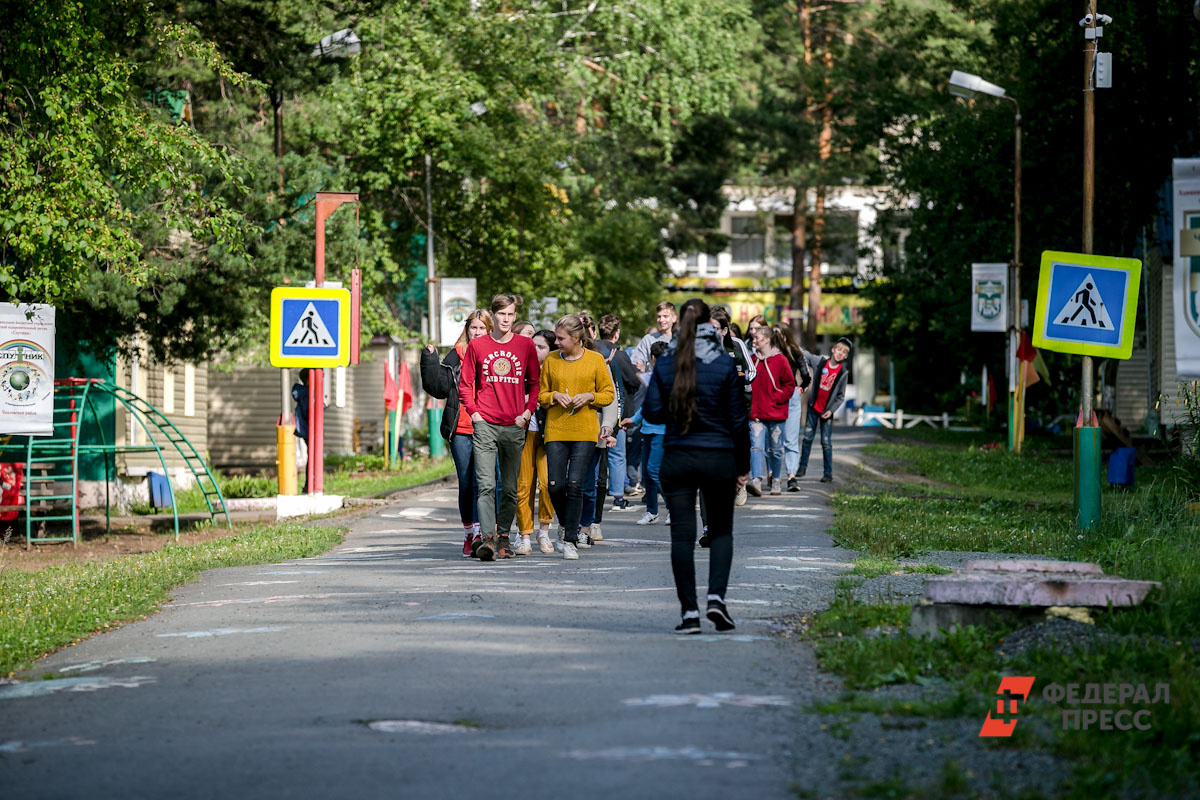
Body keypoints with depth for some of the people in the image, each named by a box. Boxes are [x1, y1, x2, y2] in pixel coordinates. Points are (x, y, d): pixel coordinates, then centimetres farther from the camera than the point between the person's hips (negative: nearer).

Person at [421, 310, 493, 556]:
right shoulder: (456, 356, 9)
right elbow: (438, 387, 3)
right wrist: (430, 359, -5)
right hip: (460, 430, 2)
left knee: (481, 482, -12)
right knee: (465, 484, 8)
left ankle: (479, 533, -15)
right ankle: (468, 533, 17)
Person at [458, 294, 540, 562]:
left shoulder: (525, 345, 6)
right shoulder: (477, 345, 4)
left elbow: (535, 382, 13)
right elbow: (465, 384, 9)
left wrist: (528, 412, 0)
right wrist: (474, 412, -2)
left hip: (515, 426, 2)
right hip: (485, 424, -2)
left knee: (510, 488, 8)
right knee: (486, 485, -13)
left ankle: (503, 536, 20)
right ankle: (488, 539, -19)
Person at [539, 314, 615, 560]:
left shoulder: (595, 360, 2)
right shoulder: (551, 360, 7)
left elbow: (609, 394, 7)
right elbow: (541, 395, 13)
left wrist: (589, 396, -11)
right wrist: (555, 395, -7)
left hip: (585, 431, -2)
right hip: (556, 430, 2)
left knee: (575, 484, -10)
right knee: (556, 485, -5)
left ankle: (570, 540, -1)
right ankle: (565, 524, 25)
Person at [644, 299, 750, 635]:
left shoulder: (665, 365, -2)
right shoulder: (724, 366, -6)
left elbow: (652, 411, -2)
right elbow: (738, 419, -3)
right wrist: (743, 466, 5)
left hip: (677, 458, 1)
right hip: (718, 457, -1)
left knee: (682, 535, 3)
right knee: (721, 531, 14)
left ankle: (690, 612, -1)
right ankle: (716, 597, -4)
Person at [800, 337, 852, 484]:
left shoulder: (843, 372, -7)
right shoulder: (820, 362, -4)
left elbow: (841, 396, -1)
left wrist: (831, 410, -10)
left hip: (827, 411, -2)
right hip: (814, 407, 2)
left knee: (826, 442, -2)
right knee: (808, 438, 6)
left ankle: (828, 473, 4)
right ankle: (802, 467, 20)